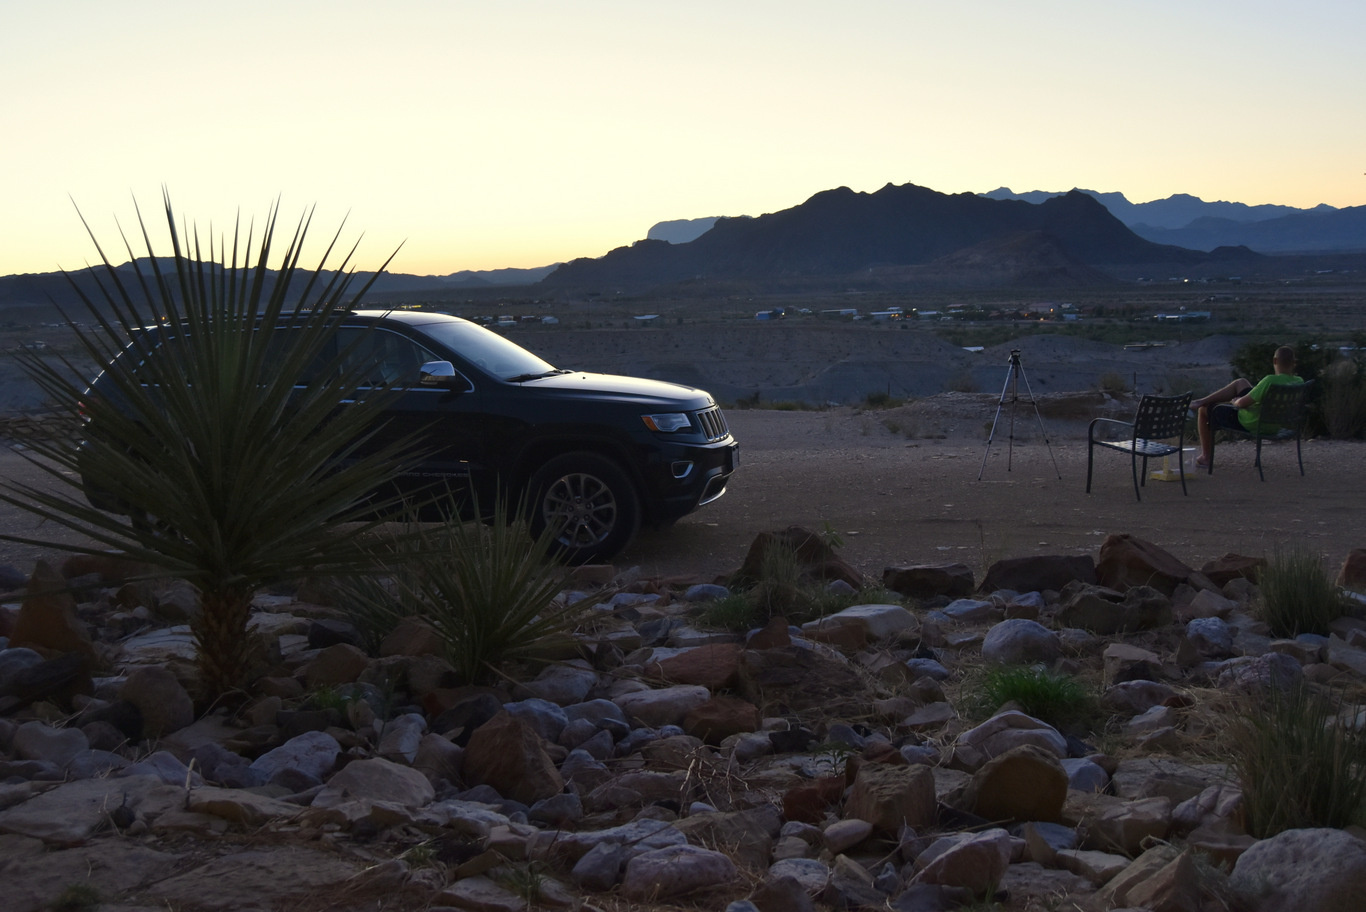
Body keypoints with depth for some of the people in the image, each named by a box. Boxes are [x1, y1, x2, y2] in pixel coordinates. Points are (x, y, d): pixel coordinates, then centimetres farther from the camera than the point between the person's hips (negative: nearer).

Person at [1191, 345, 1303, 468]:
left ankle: (1206, 457, 30)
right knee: (1240, 383, 23)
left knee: (1203, 410, 15)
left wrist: (1235, 401, -4)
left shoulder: (1270, 380, -34)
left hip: (1249, 424, -8)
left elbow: (1242, 403, -24)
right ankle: (1203, 400, 34)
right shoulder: (1299, 382, -12)